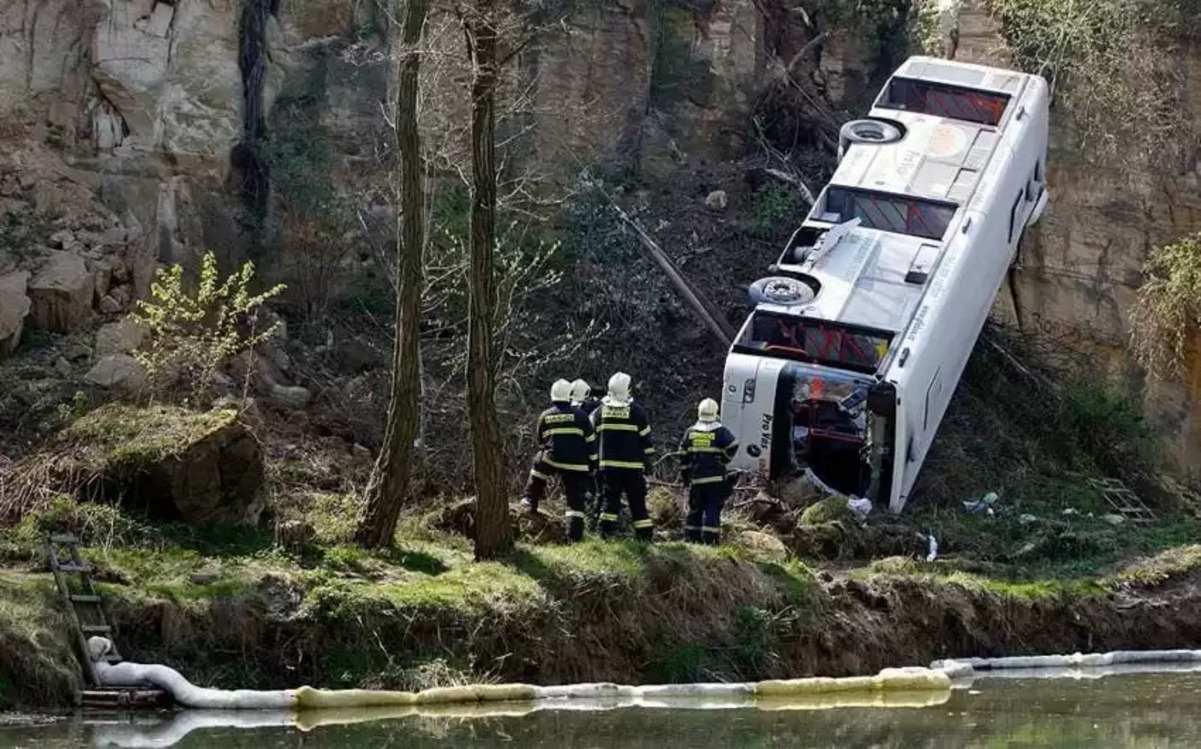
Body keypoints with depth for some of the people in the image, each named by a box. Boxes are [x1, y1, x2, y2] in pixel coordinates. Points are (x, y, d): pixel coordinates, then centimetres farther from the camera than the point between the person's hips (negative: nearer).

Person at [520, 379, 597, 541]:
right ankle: (574, 535, -1)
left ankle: (531, 500, 34)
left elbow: (540, 441, 19)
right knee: (576, 499, 4)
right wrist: (592, 461, 12)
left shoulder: (545, 416, 7)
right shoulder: (580, 415, -1)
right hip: (577, 465, -1)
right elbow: (590, 440, 2)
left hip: (552, 461, 1)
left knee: (539, 463, 34)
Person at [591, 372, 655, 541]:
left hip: (608, 465, 2)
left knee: (610, 500, 7)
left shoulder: (599, 412, 4)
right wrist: (648, 458, 11)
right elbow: (646, 439, -1)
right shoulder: (637, 412, -5)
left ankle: (606, 532, -5)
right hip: (633, 465, -2)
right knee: (637, 502, 4)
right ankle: (645, 535, 4)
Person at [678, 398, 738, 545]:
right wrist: (723, 460, -1)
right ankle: (709, 539, -10)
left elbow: (683, 455, 8)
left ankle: (691, 537, 14)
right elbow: (733, 445, -17)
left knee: (695, 509, 14)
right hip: (715, 478, -3)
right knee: (712, 509, -3)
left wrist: (685, 476, 15)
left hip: (695, 478, 3)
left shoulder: (690, 432, 6)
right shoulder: (720, 431, -6)